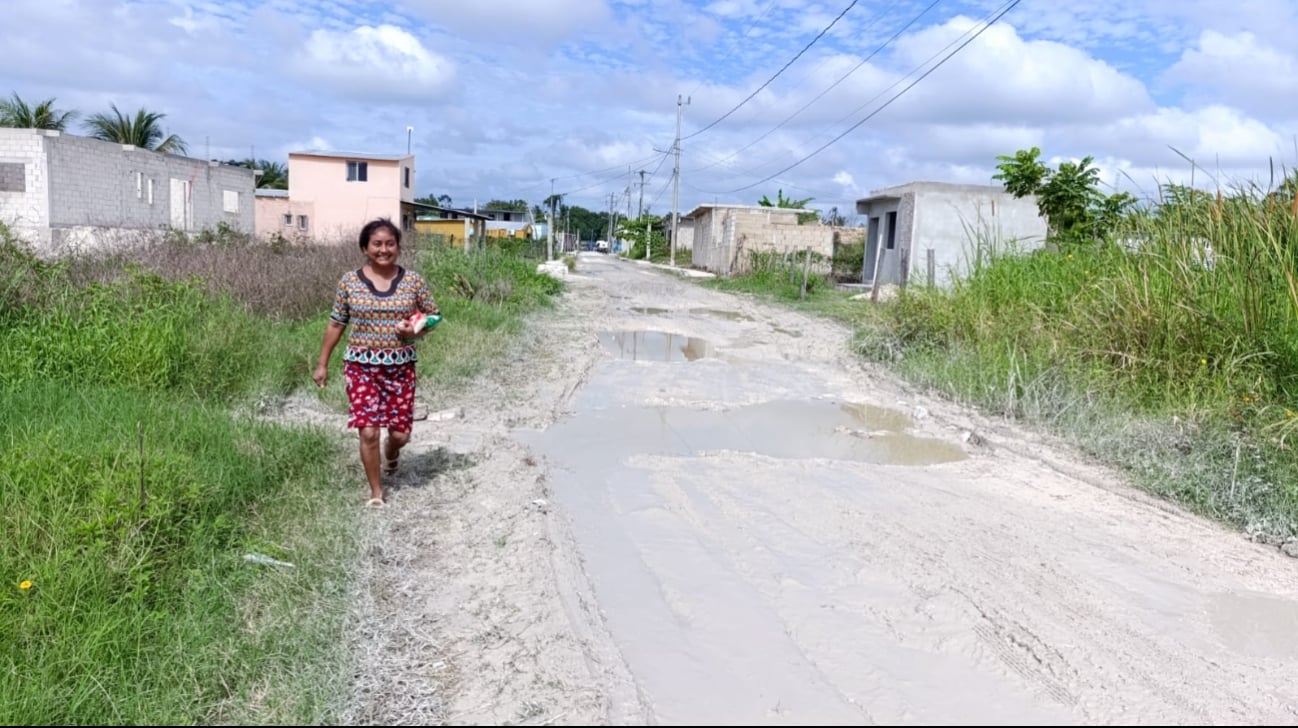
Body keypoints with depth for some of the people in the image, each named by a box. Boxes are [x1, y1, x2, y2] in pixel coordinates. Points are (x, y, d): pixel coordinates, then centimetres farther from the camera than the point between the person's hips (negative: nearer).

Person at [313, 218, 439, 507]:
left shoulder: (413, 280, -3)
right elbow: (335, 323, 5)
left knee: (400, 432, 5)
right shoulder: (350, 280, -2)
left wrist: (416, 331, -15)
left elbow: (433, 316, 7)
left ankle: (390, 455, 44)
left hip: (400, 366, 1)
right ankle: (376, 493, 14)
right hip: (361, 366, -1)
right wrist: (322, 364, 6)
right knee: (369, 432, -5)